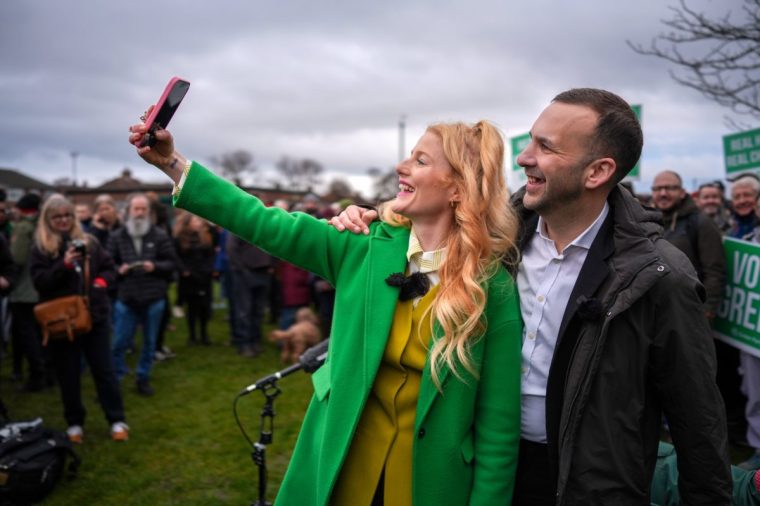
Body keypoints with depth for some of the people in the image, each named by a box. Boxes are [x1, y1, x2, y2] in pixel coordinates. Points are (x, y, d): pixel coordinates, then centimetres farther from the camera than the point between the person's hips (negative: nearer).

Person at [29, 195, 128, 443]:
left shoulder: (89, 242, 6)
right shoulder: (41, 249, -1)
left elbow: (110, 267, 14)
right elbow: (39, 281, -12)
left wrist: (102, 280, -6)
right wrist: (64, 265, -24)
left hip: (95, 315, 2)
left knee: (104, 369, 7)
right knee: (68, 374, 8)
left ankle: (117, 420, 14)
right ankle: (74, 423, 22)